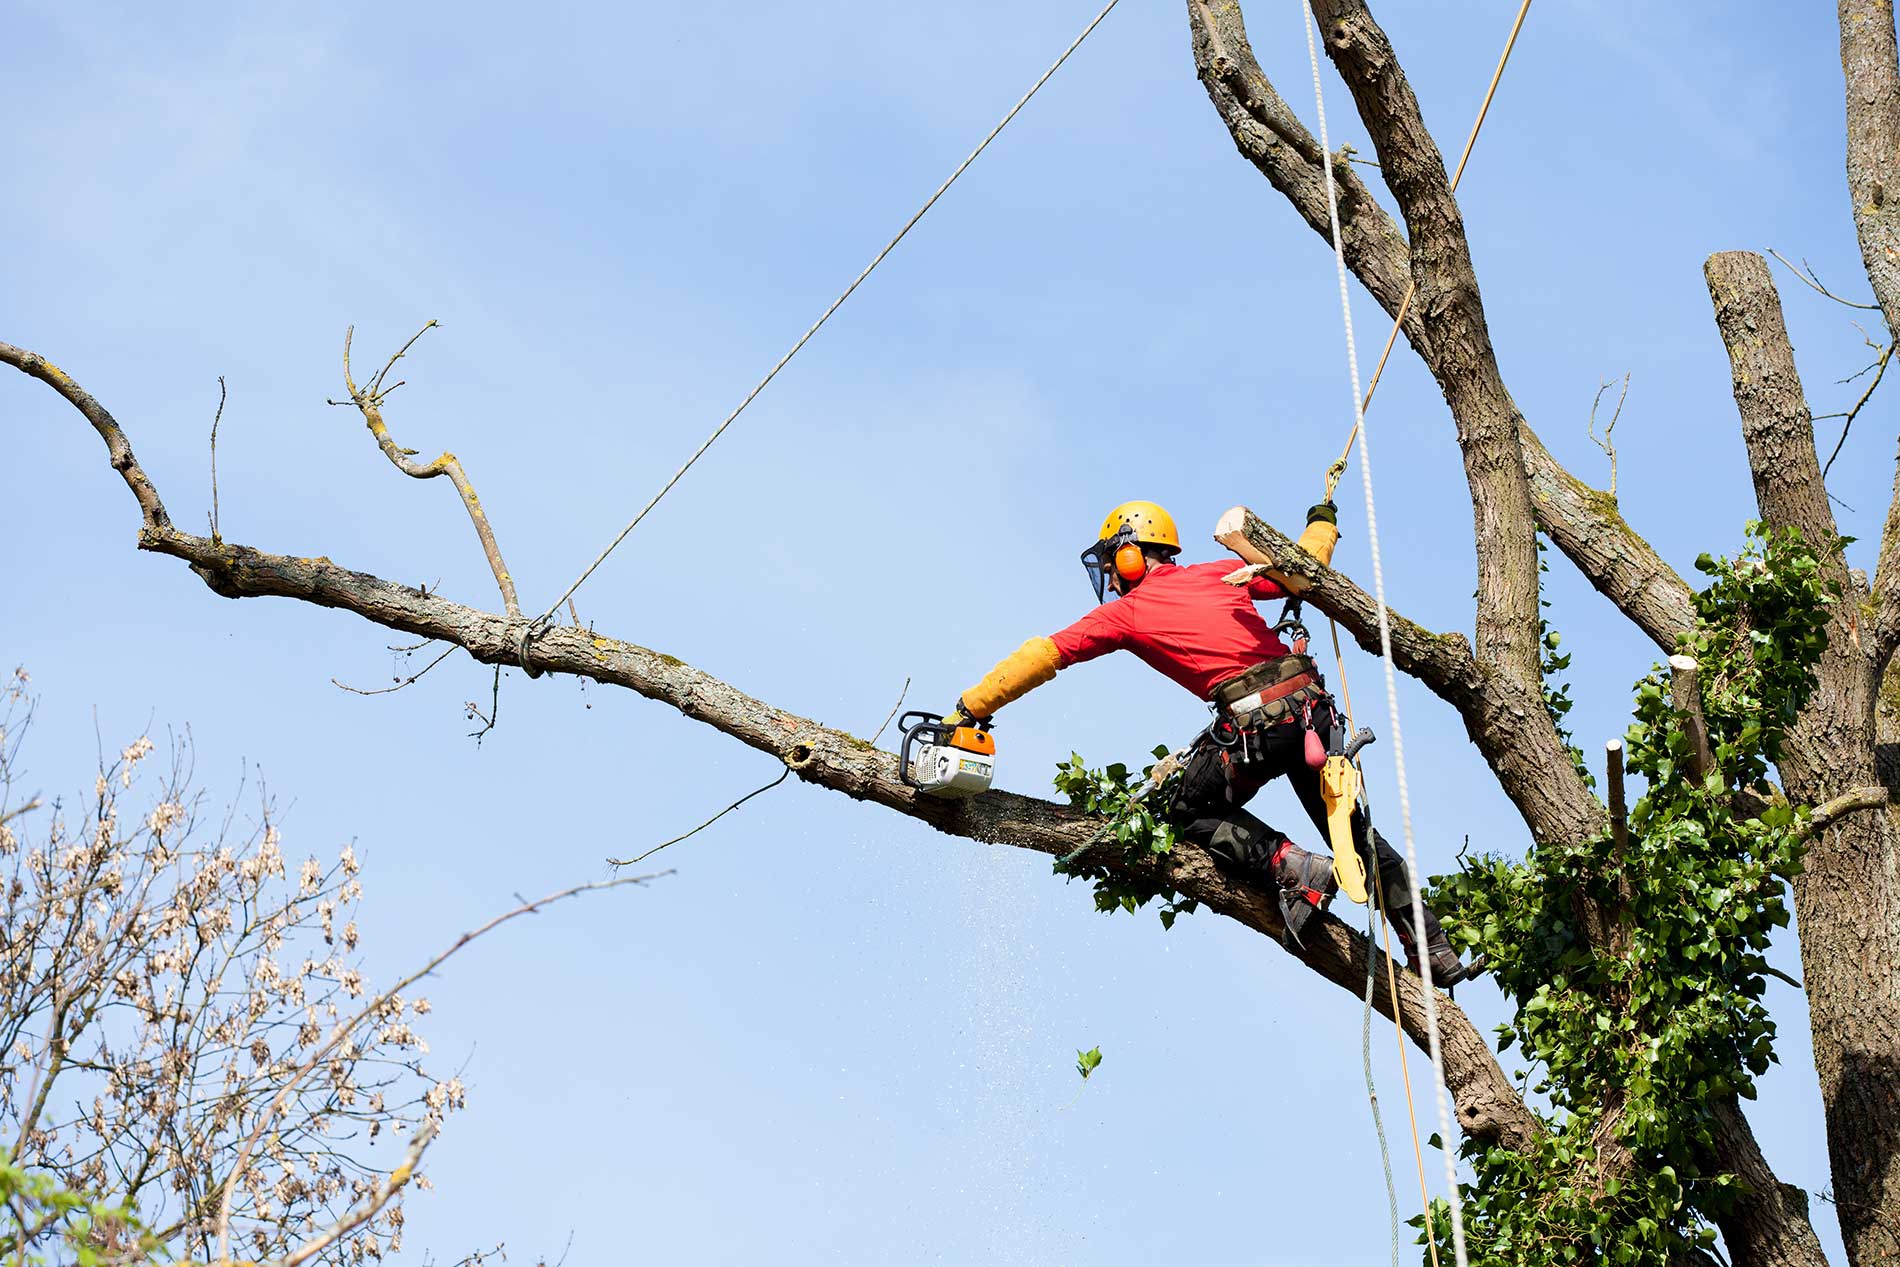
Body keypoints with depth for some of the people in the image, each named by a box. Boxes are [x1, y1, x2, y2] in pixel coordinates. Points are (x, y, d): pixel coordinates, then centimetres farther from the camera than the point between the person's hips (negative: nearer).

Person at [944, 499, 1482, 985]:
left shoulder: (1126, 610, 8)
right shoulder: (1220, 574, 19)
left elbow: (1040, 657, 8)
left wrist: (969, 709, 12)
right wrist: (1322, 522, 46)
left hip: (1254, 723, -6)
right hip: (1312, 705, 6)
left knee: (1191, 812, 19)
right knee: (1354, 832, 18)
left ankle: (1292, 868, -3)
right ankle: (1433, 952, 15)